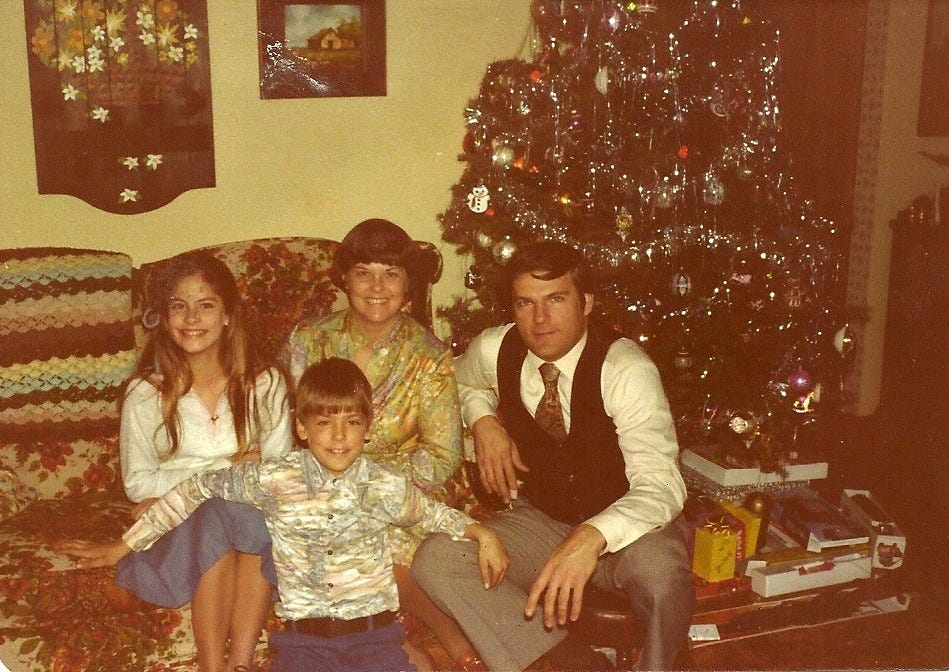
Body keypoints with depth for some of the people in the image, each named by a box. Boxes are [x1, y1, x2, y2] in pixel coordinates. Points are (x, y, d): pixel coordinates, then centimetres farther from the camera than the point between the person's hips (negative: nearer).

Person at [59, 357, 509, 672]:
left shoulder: (387, 487, -2)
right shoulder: (272, 481, -5)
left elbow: (431, 514, 19)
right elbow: (197, 490, 5)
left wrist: (481, 533, 5)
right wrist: (124, 545, 8)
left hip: (374, 633, 1)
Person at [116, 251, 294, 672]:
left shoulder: (264, 383, -2)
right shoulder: (146, 393, -5)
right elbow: (138, 483, -2)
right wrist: (224, 469, -16)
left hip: (253, 513, 1)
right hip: (176, 528, -1)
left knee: (258, 513, -32)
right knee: (219, 516, -33)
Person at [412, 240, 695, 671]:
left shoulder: (626, 371, -21)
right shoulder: (495, 350, -5)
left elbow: (661, 483, -31)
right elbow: (462, 380, 21)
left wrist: (592, 538, -50)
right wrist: (483, 420, -3)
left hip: (623, 526, -4)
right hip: (539, 519, 4)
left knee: (659, 568, -39)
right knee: (434, 560, -21)